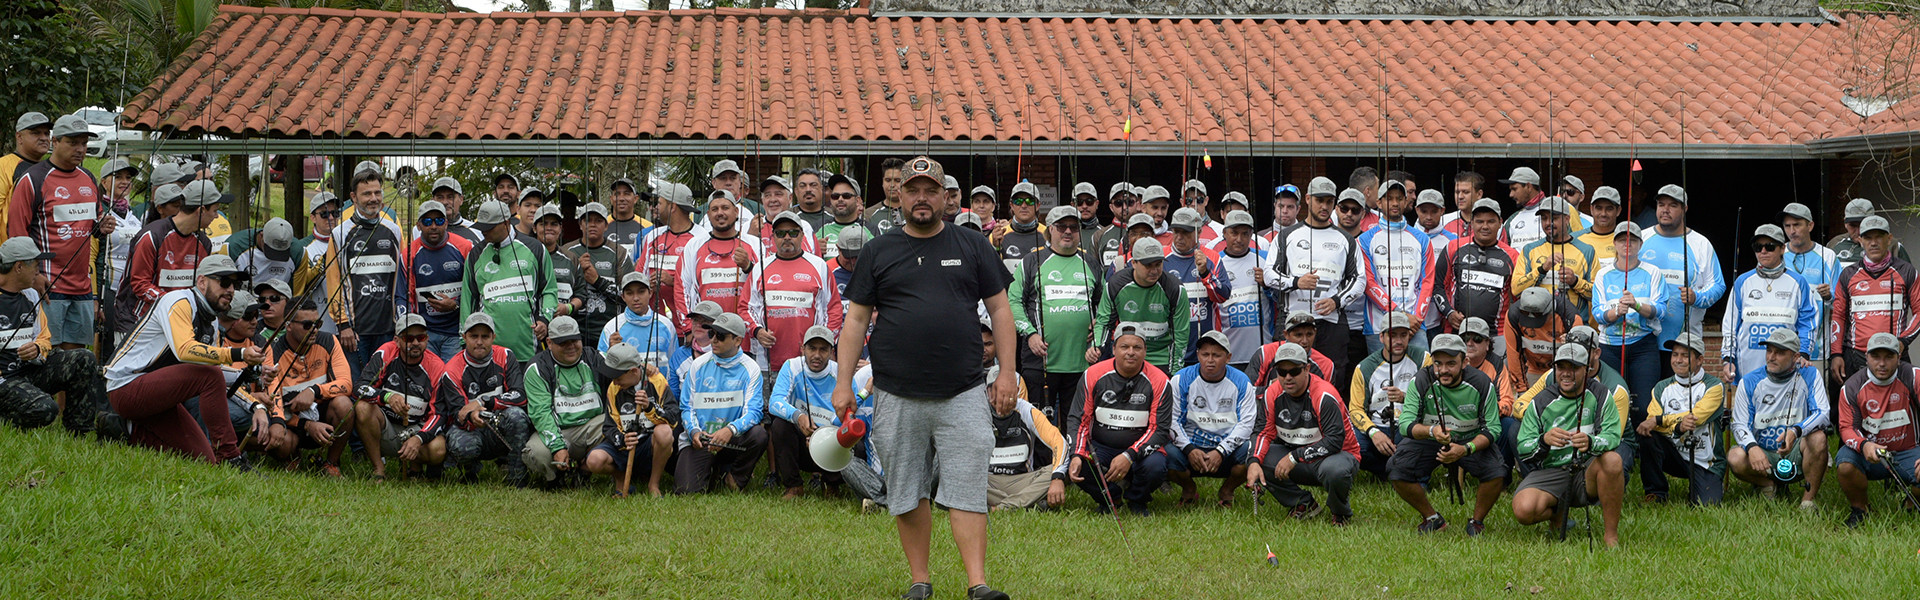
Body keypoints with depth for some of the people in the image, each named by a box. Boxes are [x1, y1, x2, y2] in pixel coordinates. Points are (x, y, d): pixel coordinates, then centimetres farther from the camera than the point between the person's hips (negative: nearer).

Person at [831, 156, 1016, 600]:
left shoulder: (972, 247, 10)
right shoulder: (878, 252, 10)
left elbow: (1000, 309, 10)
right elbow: (856, 319, 9)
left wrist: (1007, 371, 2)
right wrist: (843, 381, 2)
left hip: (963, 395, -1)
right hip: (897, 396, 1)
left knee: (967, 491, -7)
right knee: (907, 493, 5)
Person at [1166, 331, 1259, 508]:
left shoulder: (1241, 382, 1)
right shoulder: (1182, 380, 0)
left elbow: (1246, 424, -5)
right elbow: (1171, 419, -3)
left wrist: (1220, 452, -20)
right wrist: (1189, 449, -20)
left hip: (1228, 450, 0)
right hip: (1191, 446, 0)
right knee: (1169, 454, -33)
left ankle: (1227, 490, 3)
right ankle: (1188, 490, 5)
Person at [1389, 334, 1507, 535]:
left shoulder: (1482, 384, -15)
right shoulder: (1421, 381, -16)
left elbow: (1492, 428, -14)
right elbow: (1406, 423, -22)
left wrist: (1466, 449, -34)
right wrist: (1432, 431, -45)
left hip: (1471, 441, 0)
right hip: (1427, 441, 0)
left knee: (1497, 473, -27)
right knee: (1396, 471, -24)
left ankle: (1477, 521, 3)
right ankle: (1432, 518, 2)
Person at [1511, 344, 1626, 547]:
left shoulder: (1599, 398, 3)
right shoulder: (1541, 404, 5)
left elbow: (1613, 437, -11)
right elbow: (1522, 449, -2)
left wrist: (1590, 442, -35)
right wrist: (1544, 441, -25)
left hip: (1588, 471, -1)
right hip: (1550, 473, 1)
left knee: (1612, 459, -34)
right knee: (1524, 510, -29)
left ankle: (1611, 534, -20)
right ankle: (1556, 513, 11)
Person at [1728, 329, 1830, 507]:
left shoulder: (1809, 376, -4)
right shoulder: (1750, 382, -2)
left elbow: (1822, 414, -14)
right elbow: (1740, 424, -4)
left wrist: (1796, 431, -35)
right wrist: (1752, 447, -27)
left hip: (1796, 455, -1)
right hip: (1763, 454, 1)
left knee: (1818, 437, -32)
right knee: (1736, 458, -30)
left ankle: (1809, 499, -15)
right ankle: (1768, 485, 3)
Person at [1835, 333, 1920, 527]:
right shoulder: (1852, 387, -6)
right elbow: (1847, 427, -6)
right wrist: (1864, 445, -31)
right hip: (1869, 453, 0)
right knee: (1846, 465, -33)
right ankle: (1859, 509, 0)